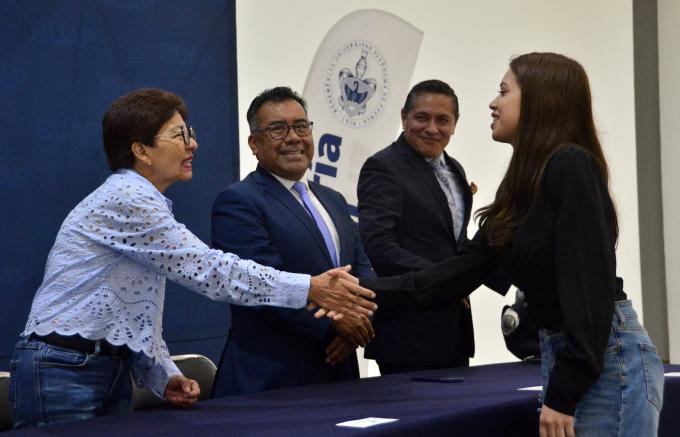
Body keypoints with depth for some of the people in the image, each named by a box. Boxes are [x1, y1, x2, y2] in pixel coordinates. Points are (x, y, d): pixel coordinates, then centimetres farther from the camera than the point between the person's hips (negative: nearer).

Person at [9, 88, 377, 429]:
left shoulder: (144, 204, 14)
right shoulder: (125, 198, -16)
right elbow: (208, 270, -20)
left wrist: (165, 377, 0)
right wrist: (311, 289, -19)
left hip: (111, 371, 9)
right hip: (61, 374, -9)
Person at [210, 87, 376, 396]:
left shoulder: (333, 201, 17)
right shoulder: (237, 202, -8)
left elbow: (363, 268, 12)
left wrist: (357, 321, -7)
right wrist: (332, 321, -19)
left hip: (338, 371, 7)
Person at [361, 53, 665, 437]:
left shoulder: (571, 166, -15)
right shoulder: (526, 183, 13)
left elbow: (591, 285, -21)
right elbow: (467, 268, 14)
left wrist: (562, 394, -21)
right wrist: (369, 291, 8)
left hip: (607, 359, -9)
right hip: (561, 352, 9)